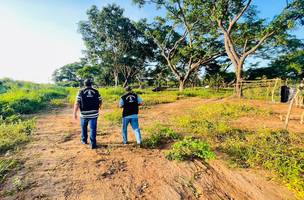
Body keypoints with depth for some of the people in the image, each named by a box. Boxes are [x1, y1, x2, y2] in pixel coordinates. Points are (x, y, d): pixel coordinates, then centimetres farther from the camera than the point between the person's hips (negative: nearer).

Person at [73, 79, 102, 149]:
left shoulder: (81, 92, -3)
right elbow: (100, 101, 8)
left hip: (84, 114, 0)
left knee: (84, 128, 21)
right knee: (93, 129, 4)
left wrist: (74, 113, -3)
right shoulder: (96, 92, 0)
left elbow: (77, 103, -9)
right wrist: (99, 107, 29)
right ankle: (93, 144, 5)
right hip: (94, 114, 0)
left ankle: (84, 140, 38)